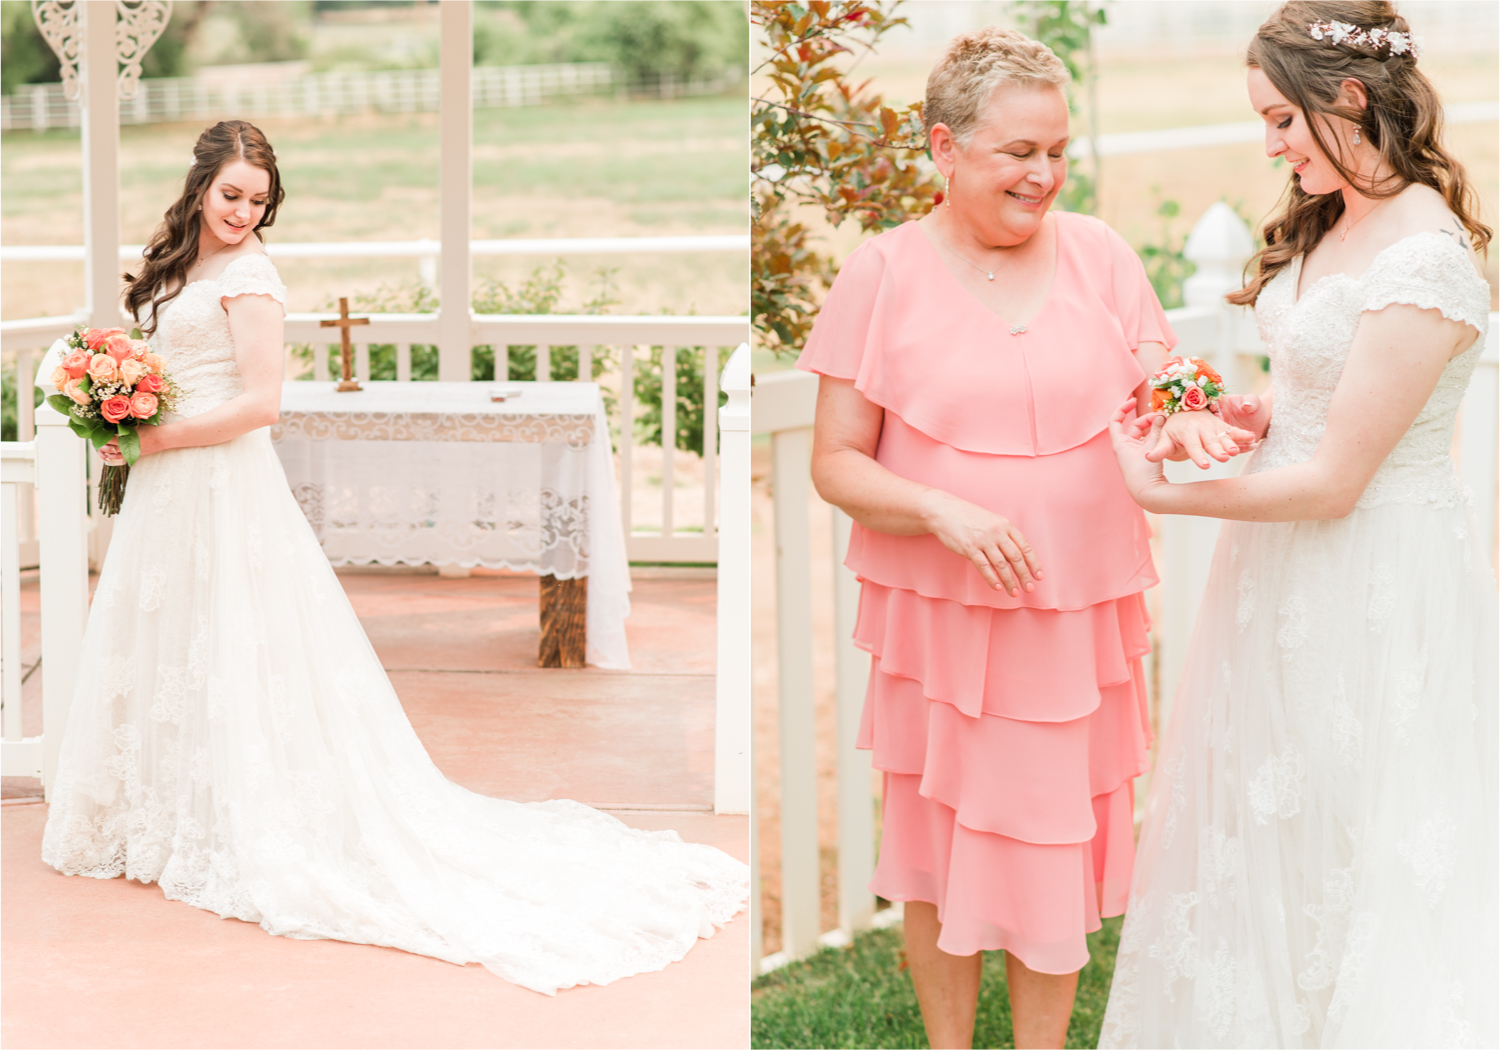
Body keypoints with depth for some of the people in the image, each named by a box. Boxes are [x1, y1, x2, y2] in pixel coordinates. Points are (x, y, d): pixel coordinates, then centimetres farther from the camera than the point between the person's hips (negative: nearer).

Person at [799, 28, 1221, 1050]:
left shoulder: (1099, 255, 2)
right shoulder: (885, 273, -5)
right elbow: (835, 463, -5)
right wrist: (943, 510, -22)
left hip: (1078, 617, 2)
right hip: (939, 615, -1)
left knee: (1054, 855, 10)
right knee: (939, 849, 11)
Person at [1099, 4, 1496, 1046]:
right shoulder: (1333, 225, 4)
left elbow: (1335, 481, -23)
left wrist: (1161, 493, -15)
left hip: (1376, 581, -9)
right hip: (1294, 569, 9)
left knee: (1358, 847, 6)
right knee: (1266, 830, 19)